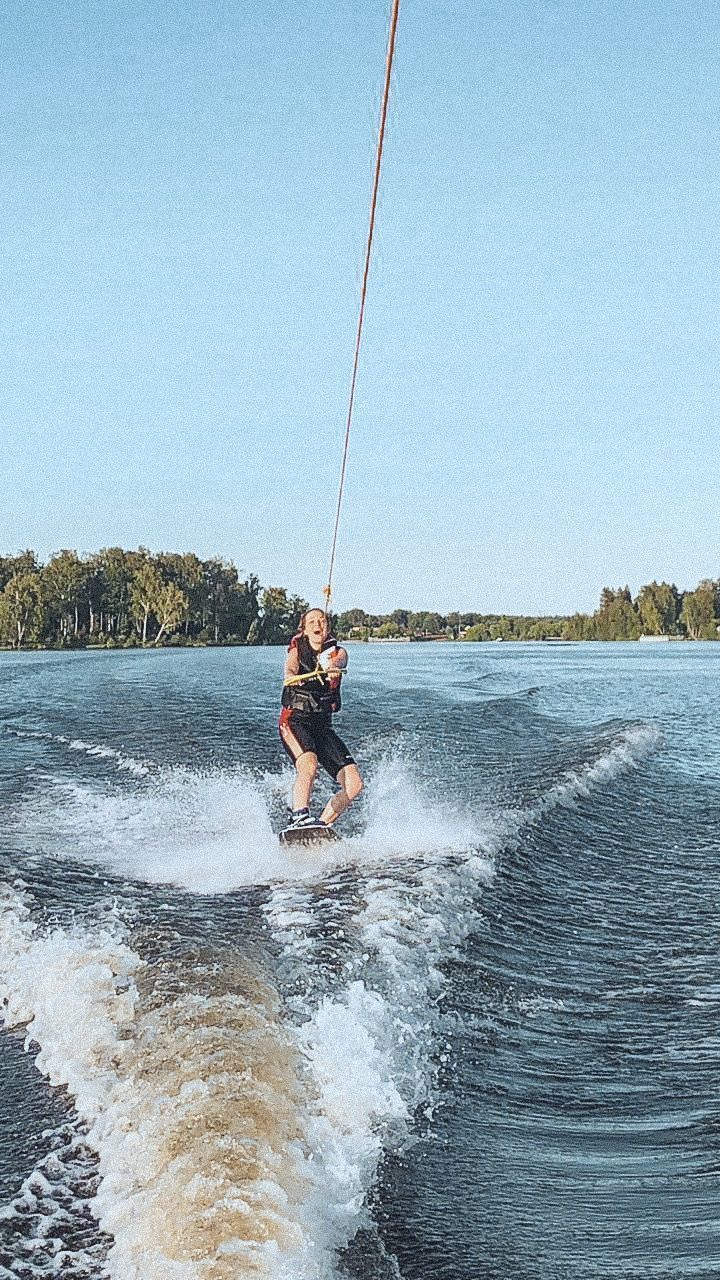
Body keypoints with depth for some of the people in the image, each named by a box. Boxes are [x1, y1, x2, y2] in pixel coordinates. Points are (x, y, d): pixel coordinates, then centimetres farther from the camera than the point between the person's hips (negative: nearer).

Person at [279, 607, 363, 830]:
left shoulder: (337, 652, 6)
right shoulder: (297, 649, 3)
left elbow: (339, 661, -20)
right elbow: (290, 669, -20)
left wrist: (332, 666, -46)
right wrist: (292, 677, -45)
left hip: (323, 726, 4)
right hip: (295, 721, -4)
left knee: (354, 784, -8)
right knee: (308, 765, -33)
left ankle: (322, 826, 2)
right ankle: (298, 818, -36)